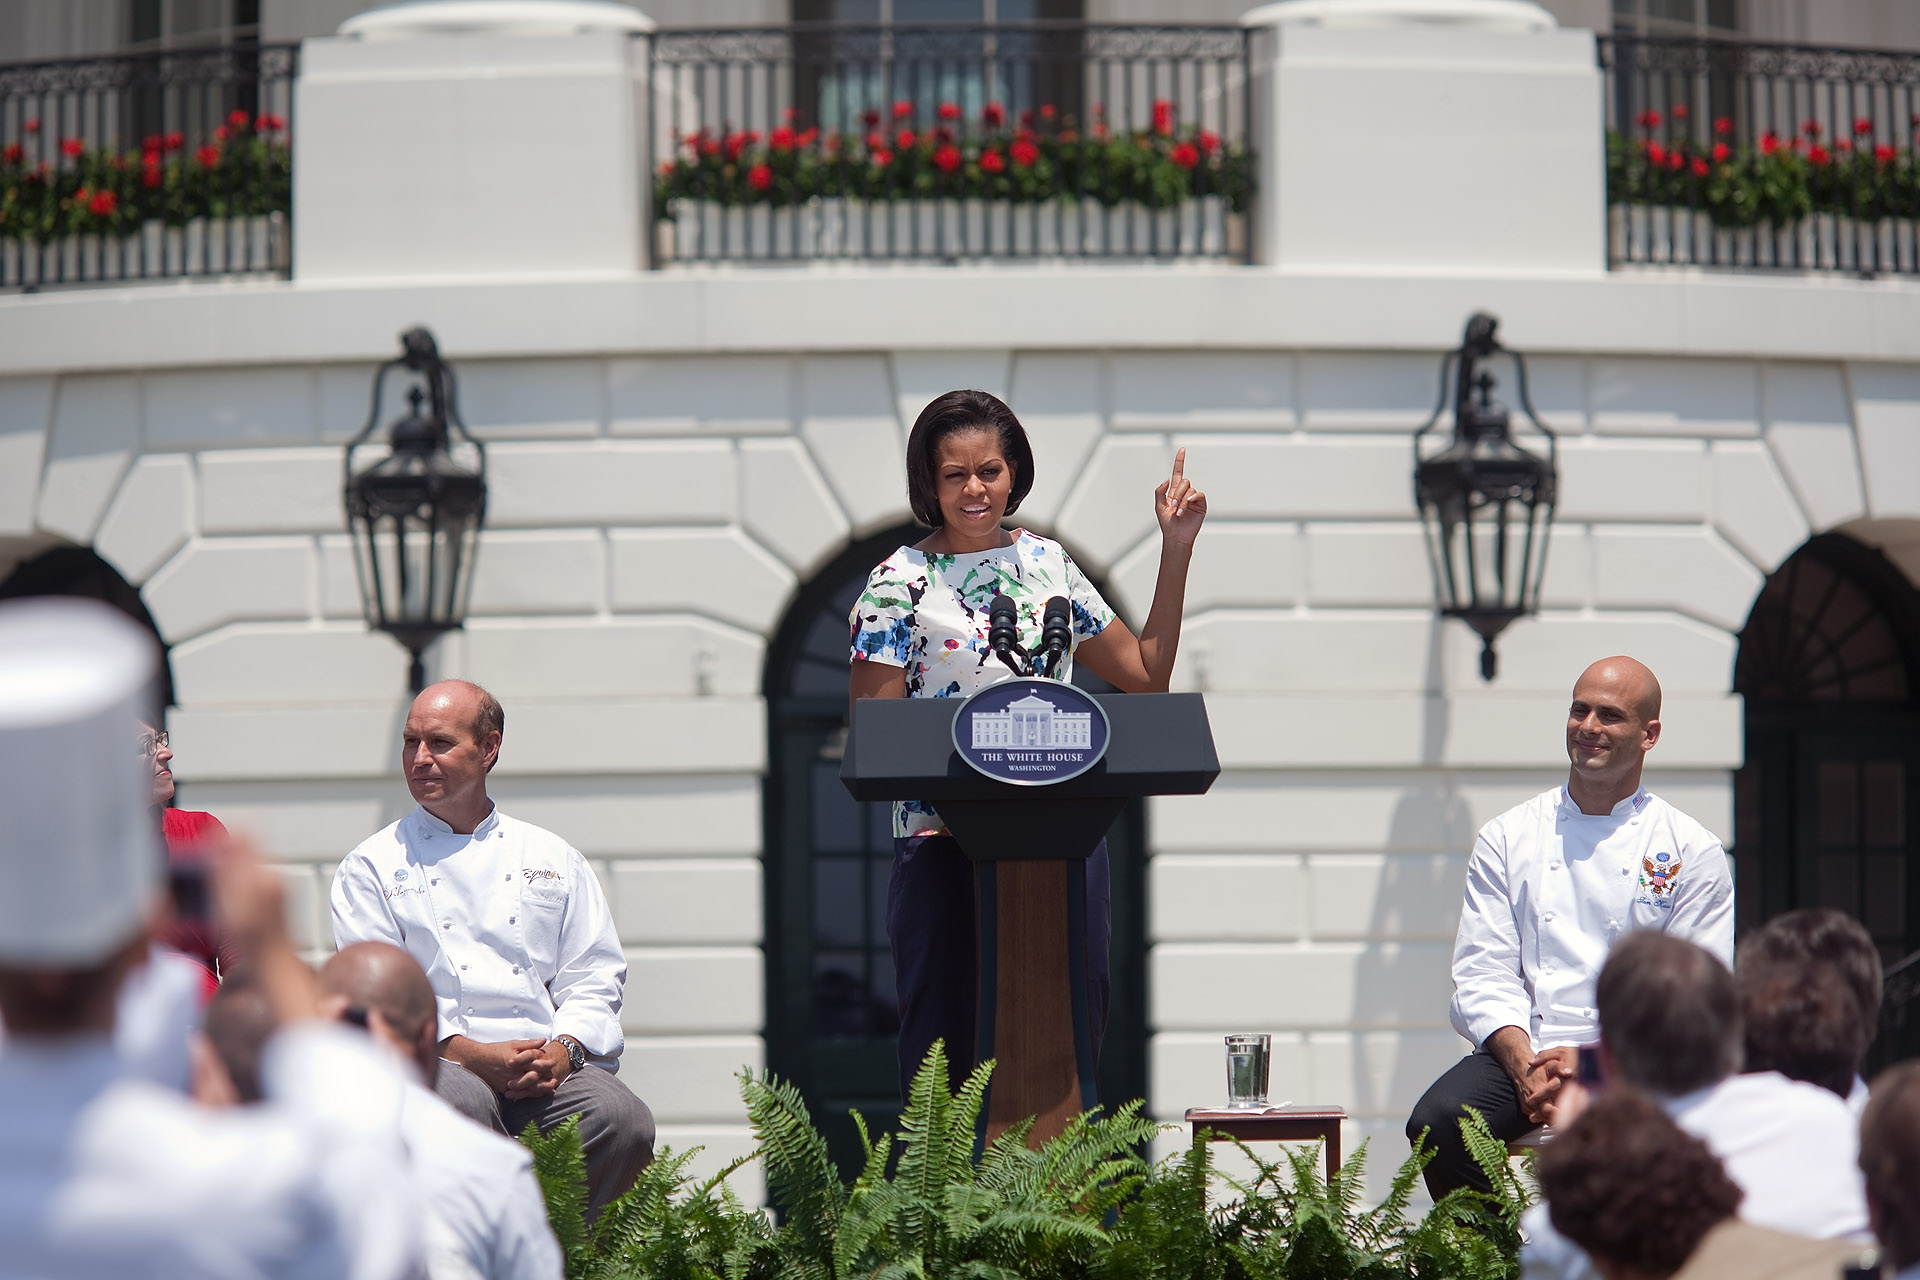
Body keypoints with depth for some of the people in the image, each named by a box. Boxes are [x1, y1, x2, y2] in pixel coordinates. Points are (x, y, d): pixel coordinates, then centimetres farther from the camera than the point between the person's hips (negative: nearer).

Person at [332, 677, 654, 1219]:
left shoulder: (552, 859, 21)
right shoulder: (372, 867, 13)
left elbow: (595, 976, 17)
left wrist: (564, 1048, -6)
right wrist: (468, 1053, -13)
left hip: (549, 1069, 2)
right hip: (441, 1061, -2)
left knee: (623, 1119, -29)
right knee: (461, 1102, -38)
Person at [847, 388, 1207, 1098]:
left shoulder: (1046, 563, 13)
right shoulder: (899, 585, 0)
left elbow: (1146, 673, 19)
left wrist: (1176, 551, 17)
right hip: (944, 846, -4)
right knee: (949, 1051, -4)